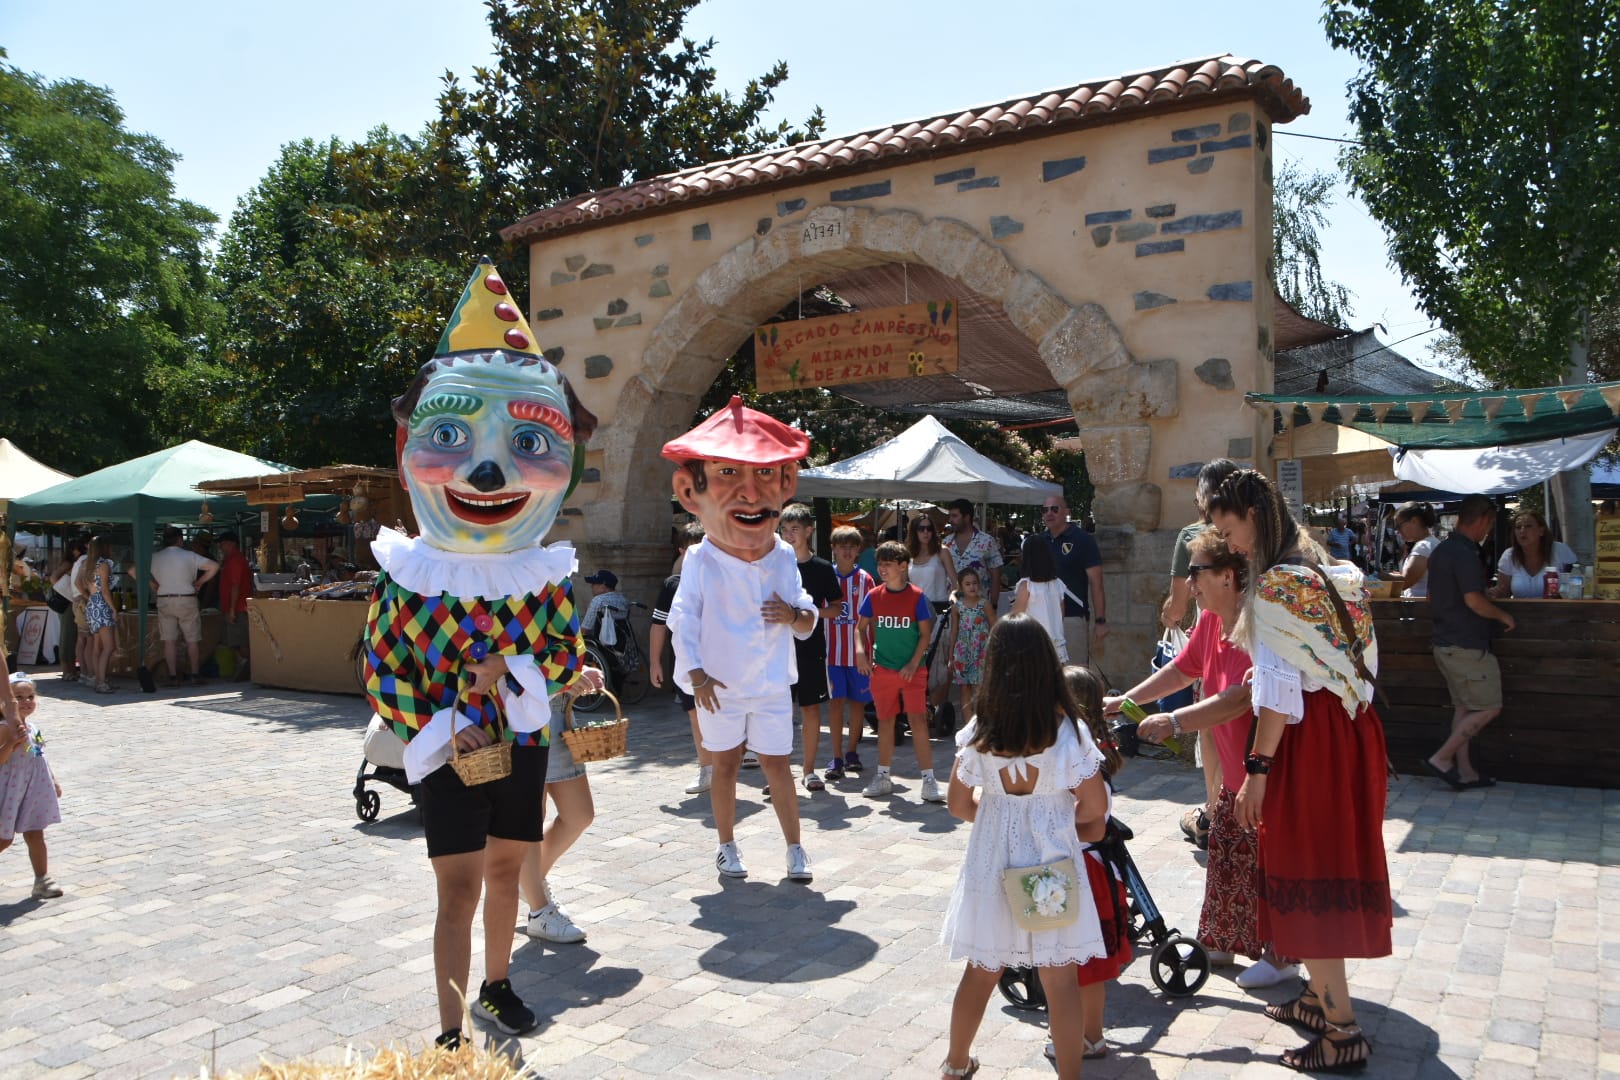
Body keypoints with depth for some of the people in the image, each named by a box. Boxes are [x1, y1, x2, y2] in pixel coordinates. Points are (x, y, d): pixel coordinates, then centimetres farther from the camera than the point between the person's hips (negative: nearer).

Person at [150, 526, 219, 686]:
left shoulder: (155, 557, 4)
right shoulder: (189, 555, -4)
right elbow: (214, 566, -10)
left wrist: (154, 587, 8)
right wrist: (199, 582, 1)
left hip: (164, 600, 2)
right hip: (186, 600, -2)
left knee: (169, 640, 5)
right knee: (192, 640, 7)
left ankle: (173, 675, 3)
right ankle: (195, 674, 10)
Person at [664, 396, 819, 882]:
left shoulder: (783, 556, -1)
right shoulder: (701, 560, -9)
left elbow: (809, 621, 4)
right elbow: (683, 620, -10)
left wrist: (794, 615, -19)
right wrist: (696, 675, -18)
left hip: (772, 687, 1)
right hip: (721, 687, -1)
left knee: (777, 766, 4)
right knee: (726, 764, 10)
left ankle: (795, 849, 14)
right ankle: (727, 846, 26)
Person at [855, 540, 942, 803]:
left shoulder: (916, 596, -6)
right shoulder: (874, 596, 2)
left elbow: (925, 633, -4)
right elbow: (861, 627, 10)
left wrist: (913, 664, -12)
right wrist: (861, 652, -8)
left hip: (912, 671, -3)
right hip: (882, 670, 3)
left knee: (918, 720, -9)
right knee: (885, 722, 11)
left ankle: (929, 780, -5)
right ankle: (883, 777, 22)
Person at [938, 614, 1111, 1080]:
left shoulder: (978, 732, -10)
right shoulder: (1067, 731, -15)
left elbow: (960, 805, 1)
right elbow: (1095, 810, -8)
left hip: (992, 869, 3)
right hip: (1052, 869, -2)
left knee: (980, 972, 19)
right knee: (1061, 981, 9)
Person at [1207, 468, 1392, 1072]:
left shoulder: (1273, 586, -16)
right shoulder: (1325, 574, 11)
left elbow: (1278, 690, -20)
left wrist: (1256, 769, -16)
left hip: (1306, 741, -9)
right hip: (1348, 730, 9)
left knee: (1306, 877, 0)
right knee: (1328, 867, 18)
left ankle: (1341, 1029, 7)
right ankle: (1319, 996, 31)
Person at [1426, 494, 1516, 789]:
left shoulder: (1440, 551, 12)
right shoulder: (1465, 554, -19)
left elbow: (1432, 598, 20)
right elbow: (1474, 600, -24)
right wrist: (1503, 616, -8)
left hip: (1445, 642, 10)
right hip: (1467, 646, -10)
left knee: (1463, 708, 14)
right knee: (1489, 708, 0)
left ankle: (1464, 771, 17)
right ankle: (1442, 758, -1)